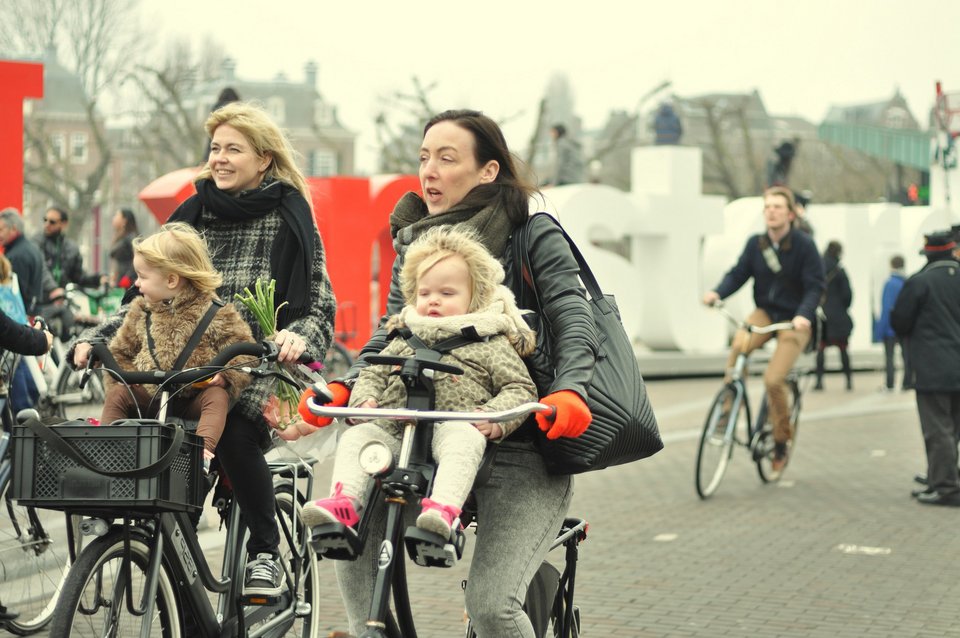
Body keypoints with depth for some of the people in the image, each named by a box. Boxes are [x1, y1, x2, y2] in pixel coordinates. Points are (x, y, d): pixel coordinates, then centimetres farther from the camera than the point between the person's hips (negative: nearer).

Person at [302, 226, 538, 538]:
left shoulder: (490, 344, 13)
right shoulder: (405, 340, 25)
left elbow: (520, 388, 7)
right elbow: (373, 374, 25)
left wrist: (496, 418, -13)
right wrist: (364, 401, 1)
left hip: (453, 427, -4)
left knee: (463, 440, -38)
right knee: (355, 436, -21)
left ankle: (443, 508, -57)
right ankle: (344, 501, -36)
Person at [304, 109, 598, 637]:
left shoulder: (535, 237, -2)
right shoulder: (414, 244, 12)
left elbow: (575, 321, -12)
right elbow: (389, 338, 6)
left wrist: (569, 390, -32)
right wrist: (341, 388, -13)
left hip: (522, 454, -5)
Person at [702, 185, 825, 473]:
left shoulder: (804, 244, -13)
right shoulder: (756, 244, -1)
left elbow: (815, 285, -16)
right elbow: (738, 273, -4)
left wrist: (804, 314, -33)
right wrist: (717, 293, -24)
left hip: (794, 320, -3)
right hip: (765, 313, 3)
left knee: (773, 379, -18)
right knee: (738, 346, -30)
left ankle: (781, 442, 4)